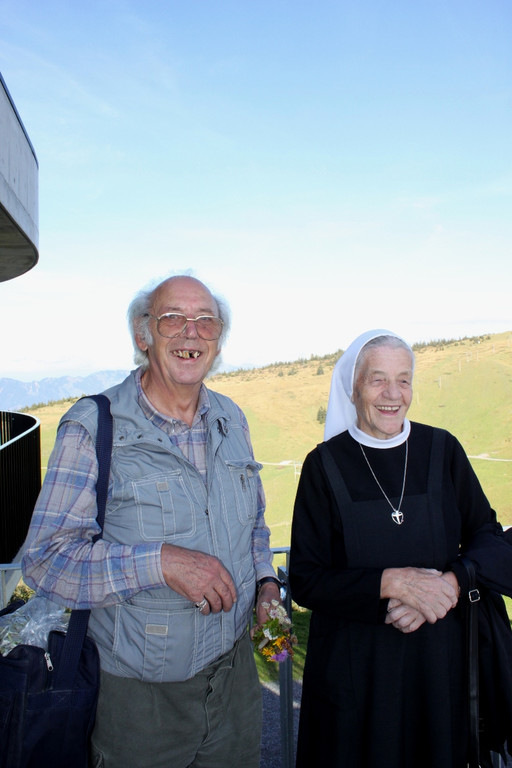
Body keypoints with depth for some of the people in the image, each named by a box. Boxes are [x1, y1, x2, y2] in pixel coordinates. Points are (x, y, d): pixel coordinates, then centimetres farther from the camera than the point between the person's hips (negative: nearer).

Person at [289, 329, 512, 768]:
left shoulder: (443, 451, -2)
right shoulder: (325, 465, -8)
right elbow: (304, 581, -9)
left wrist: (449, 585, -19)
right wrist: (391, 583, -23)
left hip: (439, 660, 2)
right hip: (353, 664, -2)